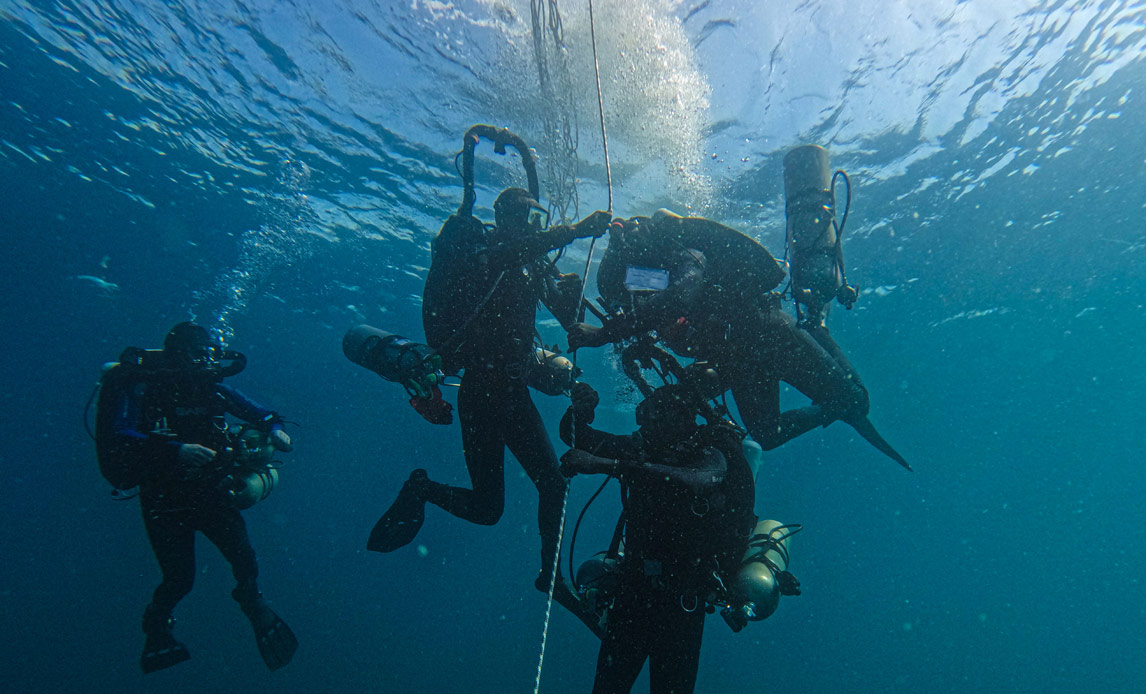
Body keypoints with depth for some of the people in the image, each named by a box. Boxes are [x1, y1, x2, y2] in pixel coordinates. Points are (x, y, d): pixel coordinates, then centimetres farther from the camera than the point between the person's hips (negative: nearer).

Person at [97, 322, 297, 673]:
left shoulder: (211, 387, -1)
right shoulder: (139, 387, -15)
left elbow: (255, 411, 12)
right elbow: (114, 443, -28)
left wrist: (274, 428, -9)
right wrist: (175, 450, -39)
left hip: (212, 493, 4)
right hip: (166, 501, -3)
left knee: (244, 559, -2)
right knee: (180, 578, 3)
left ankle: (252, 601, 33)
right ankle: (156, 625, 38)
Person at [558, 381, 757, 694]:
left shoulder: (710, 454, -15)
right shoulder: (641, 446, -2)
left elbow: (696, 482, -40)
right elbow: (573, 435, 6)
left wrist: (604, 464, -45)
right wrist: (580, 408, -17)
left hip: (681, 594, -3)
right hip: (633, 584, 4)